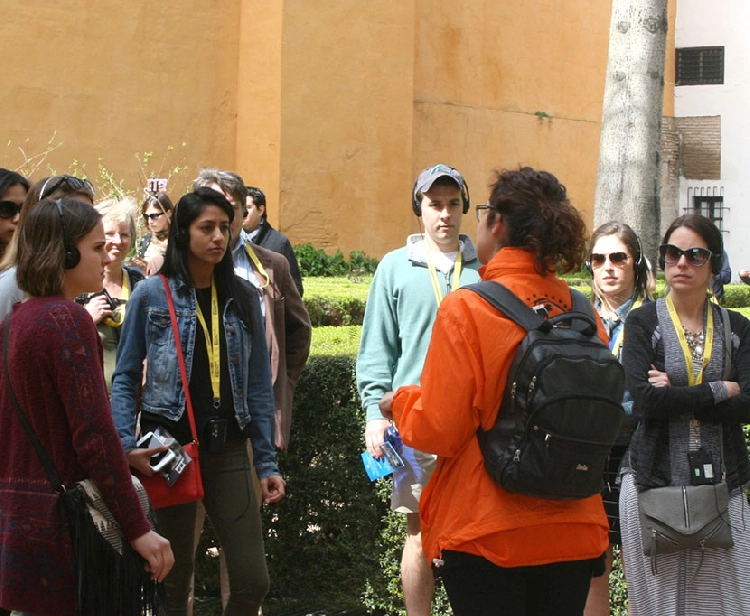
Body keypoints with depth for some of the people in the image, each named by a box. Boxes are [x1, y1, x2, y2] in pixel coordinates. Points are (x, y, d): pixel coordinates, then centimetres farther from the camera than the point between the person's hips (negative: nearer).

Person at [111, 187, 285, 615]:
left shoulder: (243, 298, 7)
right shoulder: (151, 295, -2)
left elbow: (258, 384, 8)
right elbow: (126, 379, 0)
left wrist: (267, 461, 4)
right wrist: (127, 447, -13)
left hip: (229, 450, 3)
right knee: (174, 580, 6)